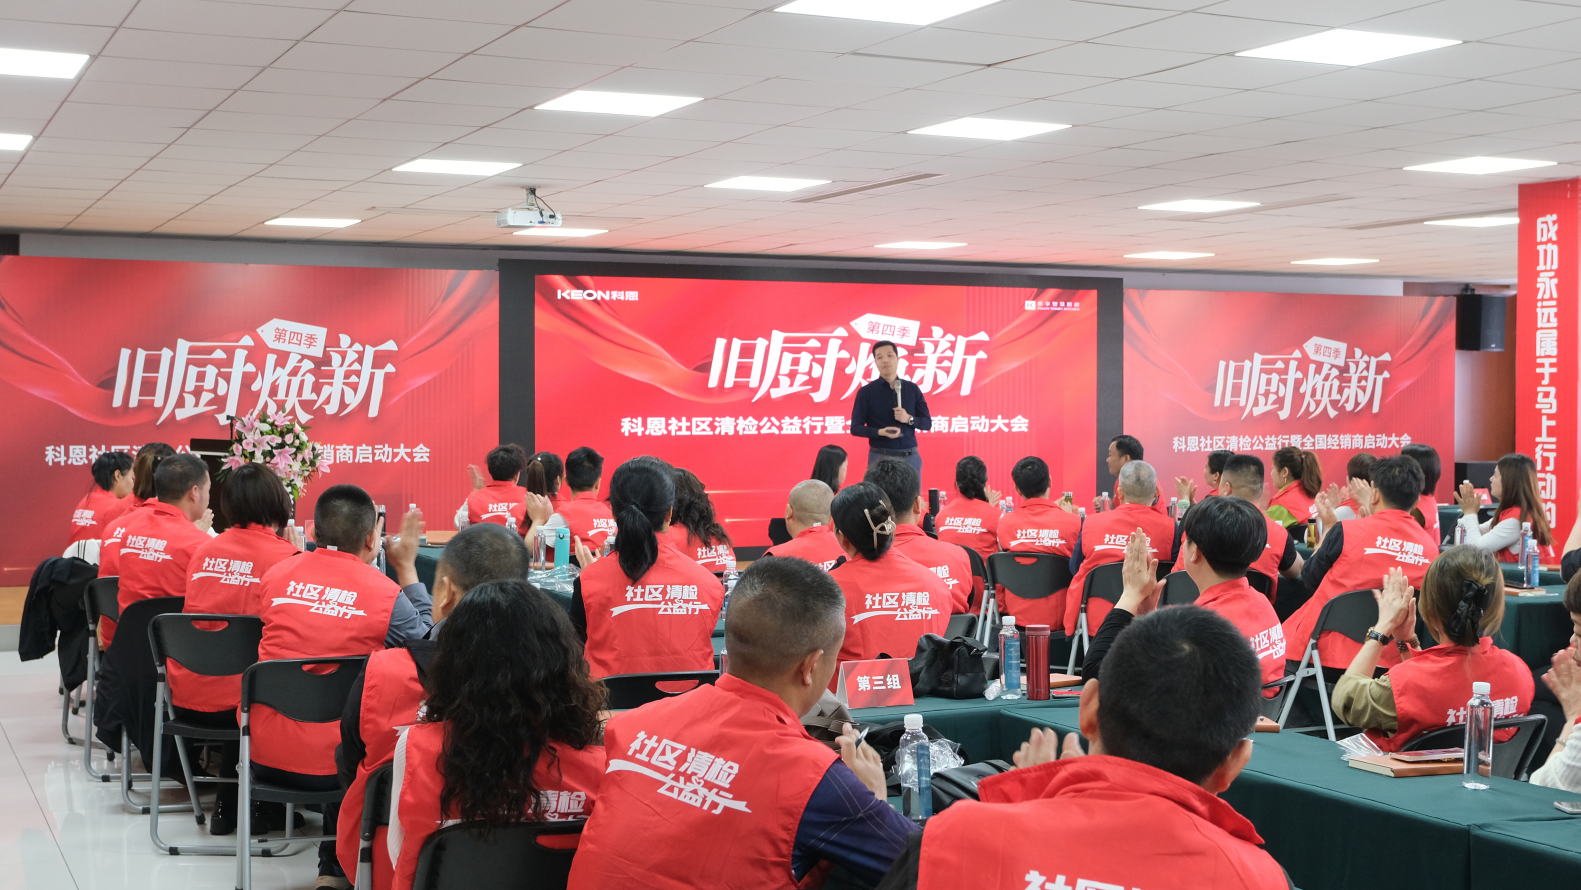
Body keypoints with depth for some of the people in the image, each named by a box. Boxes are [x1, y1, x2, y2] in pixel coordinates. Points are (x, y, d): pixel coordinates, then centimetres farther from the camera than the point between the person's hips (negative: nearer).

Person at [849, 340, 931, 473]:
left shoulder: (912, 389, 8)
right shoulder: (866, 392, 0)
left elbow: (927, 423, 10)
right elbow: (855, 428, -2)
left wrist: (909, 419, -11)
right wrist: (880, 432, -19)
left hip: (910, 457, 3)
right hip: (880, 457, -3)